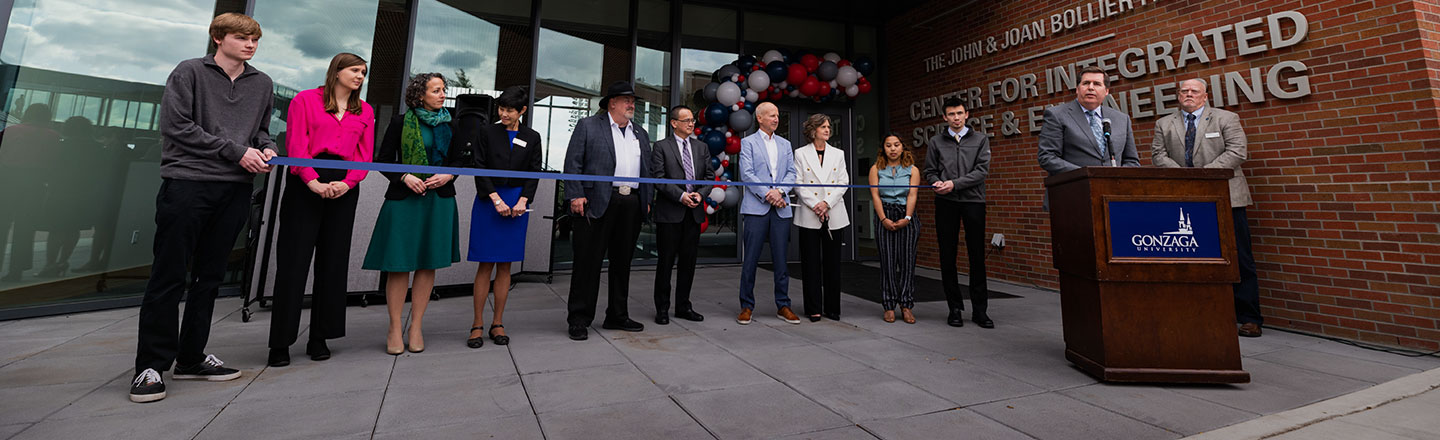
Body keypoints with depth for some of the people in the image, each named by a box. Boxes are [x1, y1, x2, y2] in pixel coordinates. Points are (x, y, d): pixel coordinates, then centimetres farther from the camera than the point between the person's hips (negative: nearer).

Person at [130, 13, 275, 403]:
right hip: (187, 183, -4)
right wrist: (235, 151, -10)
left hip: (235, 190, 4)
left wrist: (267, 149, -1)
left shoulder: (262, 84, 16)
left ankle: (191, 358, 18)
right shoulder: (190, 72, 3)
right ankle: (150, 365, 7)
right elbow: (176, 126, -4)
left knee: (209, 277, 9)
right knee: (168, 276, -2)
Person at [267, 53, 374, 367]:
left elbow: (365, 154, 7)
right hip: (306, 185, -3)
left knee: (333, 262, 4)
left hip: (344, 188, 3)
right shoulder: (305, 100, 8)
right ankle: (281, 343, 6)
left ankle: (319, 338, 13)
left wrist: (346, 182, -10)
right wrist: (313, 181, -17)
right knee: (294, 261, -3)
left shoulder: (365, 111, 16)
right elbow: (296, 144, -3)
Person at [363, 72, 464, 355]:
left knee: (428, 263, 4)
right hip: (404, 198, -3)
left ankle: (416, 328, 14)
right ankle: (395, 329, 10)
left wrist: (448, 175, -4)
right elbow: (383, 160, 4)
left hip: (439, 199, 3)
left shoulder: (449, 125, 11)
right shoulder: (401, 123, 2)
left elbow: (461, 158, 15)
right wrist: (405, 177, -13)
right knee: (399, 264, -3)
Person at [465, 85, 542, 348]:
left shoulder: (532, 138, 9)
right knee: (485, 265, -1)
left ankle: (497, 324, 13)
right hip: (488, 201, -1)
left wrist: (522, 201, -9)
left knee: (505, 266, 5)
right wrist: (496, 200, -11)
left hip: (517, 204, 1)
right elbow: (480, 170, 0)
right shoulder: (487, 133, 5)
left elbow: (534, 173, 5)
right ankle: (478, 325, 7)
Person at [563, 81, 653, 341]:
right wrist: (575, 196, -11)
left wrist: (646, 200, 12)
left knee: (622, 262, 11)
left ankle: (617, 316, 23)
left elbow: (646, 170, 20)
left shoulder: (641, 134, 21)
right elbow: (573, 163, -2)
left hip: (631, 204, 5)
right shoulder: (588, 126, 4)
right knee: (588, 261, -2)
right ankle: (579, 319, 9)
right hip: (597, 203, -5)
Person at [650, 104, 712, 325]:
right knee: (666, 261, 2)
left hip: (694, 211, 5)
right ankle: (662, 309, 13)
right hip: (669, 213, -4)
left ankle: (683, 306, 21)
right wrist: (681, 195, -17)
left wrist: (700, 193, -7)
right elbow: (658, 177, -9)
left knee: (689, 260, 9)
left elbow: (710, 176, 11)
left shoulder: (701, 147, 15)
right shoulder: (661, 146, 0)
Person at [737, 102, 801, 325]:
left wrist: (780, 191, -9)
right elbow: (747, 174, -5)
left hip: (781, 208, 4)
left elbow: (791, 172, 10)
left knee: (781, 259, 6)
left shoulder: (785, 144, 19)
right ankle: (746, 306, 9)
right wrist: (767, 194, -13)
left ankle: (783, 306, 16)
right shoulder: (748, 142, 5)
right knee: (751, 259, -2)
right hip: (756, 207, -4)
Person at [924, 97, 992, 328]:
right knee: (948, 256, 3)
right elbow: (929, 171, 10)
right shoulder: (936, 142, 12)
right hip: (945, 204, 1)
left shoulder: (980, 139, 9)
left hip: (973, 201, -1)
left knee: (977, 257, 1)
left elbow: (982, 170, -2)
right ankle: (955, 307, 13)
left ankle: (980, 309, 10)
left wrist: (955, 183, -13)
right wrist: (936, 182, -12)